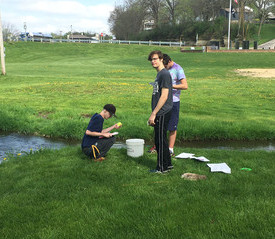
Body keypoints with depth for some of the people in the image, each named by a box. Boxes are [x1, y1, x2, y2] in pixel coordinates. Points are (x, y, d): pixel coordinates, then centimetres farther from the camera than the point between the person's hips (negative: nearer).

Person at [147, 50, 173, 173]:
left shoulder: (165, 74, -14)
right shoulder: (159, 74, 16)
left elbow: (164, 96, -20)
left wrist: (153, 114, -20)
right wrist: (153, 114, 21)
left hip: (162, 113, -10)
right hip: (160, 113, 10)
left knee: (160, 140, -2)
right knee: (161, 139, 16)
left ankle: (162, 168, 8)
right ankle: (168, 164, 27)